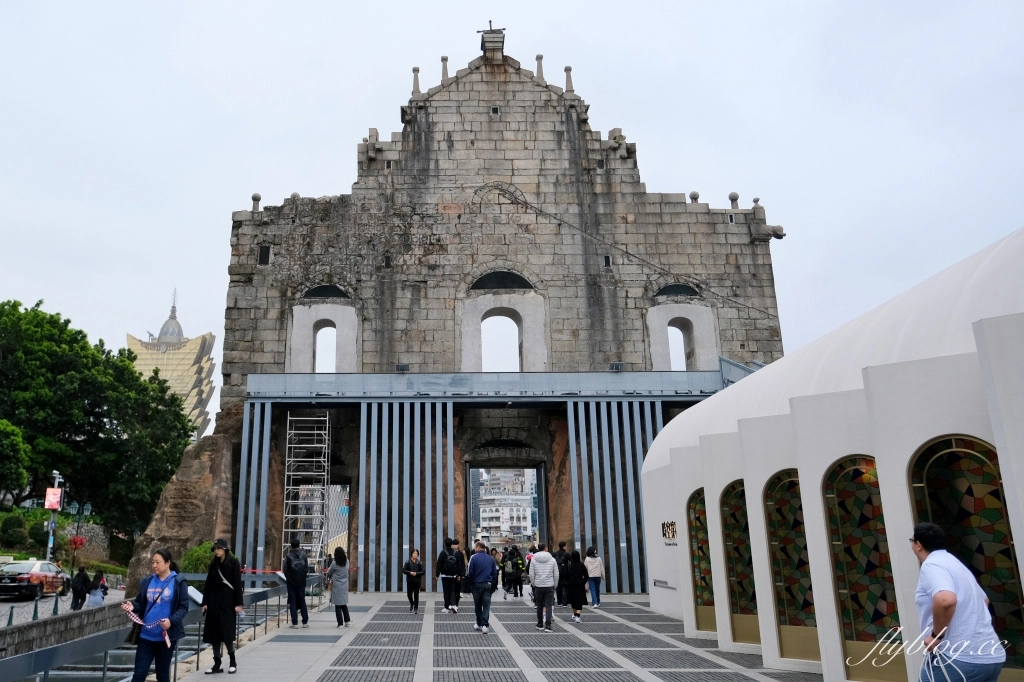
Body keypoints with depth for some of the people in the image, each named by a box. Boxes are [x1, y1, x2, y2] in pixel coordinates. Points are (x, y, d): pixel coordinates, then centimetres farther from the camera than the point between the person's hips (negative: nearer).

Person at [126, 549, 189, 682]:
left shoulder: (178, 582, -6)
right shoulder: (147, 581, 5)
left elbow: (183, 607, -8)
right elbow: (140, 603, 11)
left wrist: (171, 620, -24)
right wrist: (133, 606, -12)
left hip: (166, 636, -3)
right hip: (146, 635, 3)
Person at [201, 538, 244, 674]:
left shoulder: (233, 563, -5)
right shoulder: (213, 564, 9)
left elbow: (237, 584, -7)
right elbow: (208, 584, 10)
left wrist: (238, 603, -11)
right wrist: (205, 602, 6)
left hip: (228, 601, -5)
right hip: (214, 601, 5)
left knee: (226, 632, -6)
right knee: (213, 633, 4)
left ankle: (232, 661, 10)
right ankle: (217, 664, 11)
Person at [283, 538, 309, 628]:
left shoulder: (288, 556, -10)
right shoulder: (303, 555, -4)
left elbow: (285, 570, -5)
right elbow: (307, 568, 0)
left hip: (291, 582, -2)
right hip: (301, 582, 2)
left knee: (292, 602, 5)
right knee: (302, 601, 11)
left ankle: (294, 622, 1)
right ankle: (305, 622, 12)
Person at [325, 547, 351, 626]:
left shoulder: (335, 563, -13)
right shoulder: (347, 562, 0)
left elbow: (329, 573, 0)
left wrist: (329, 578, 24)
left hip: (337, 586, -5)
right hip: (345, 585, 5)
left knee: (338, 605, 3)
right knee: (344, 604, 17)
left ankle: (340, 623, 3)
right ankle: (347, 621, 17)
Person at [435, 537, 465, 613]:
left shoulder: (443, 553, -7)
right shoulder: (456, 553, 0)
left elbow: (439, 564, -8)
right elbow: (459, 564, 1)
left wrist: (437, 574, -4)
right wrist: (459, 575, 4)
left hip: (444, 575, -2)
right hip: (454, 575, 2)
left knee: (446, 591, 4)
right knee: (452, 590, 9)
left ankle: (447, 607, 5)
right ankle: (453, 605, -8)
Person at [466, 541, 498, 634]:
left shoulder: (474, 557, -9)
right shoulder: (490, 558, 6)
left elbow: (470, 573, -11)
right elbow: (495, 573, 8)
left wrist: (470, 584, 2)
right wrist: (493, 585, 13)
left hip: (477, 585, -3)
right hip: (488, 585, 3)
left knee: (478, 605, 12)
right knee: (486, 605, 3)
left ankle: (479, 624, 19)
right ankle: (484, 624, -9)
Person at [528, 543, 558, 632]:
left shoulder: (533, 559, -2)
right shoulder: (552, 559, -1)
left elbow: (531, 574, -2)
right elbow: (556, 574, 1)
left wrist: (533, 584, 11)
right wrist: (555, 585, 12)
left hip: (538, 586, 1)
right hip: (549, 586, -1)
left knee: (539, 605, 14)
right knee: (548, 606, 1)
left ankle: (540, 624, 22)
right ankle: (547, 625, -9)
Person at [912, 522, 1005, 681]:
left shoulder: (931, 565, -11)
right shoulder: (954, 563, 20)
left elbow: (945, 600, -31)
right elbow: (984, 599, 35)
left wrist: (936, 635, -18)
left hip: (959, 658, -9)